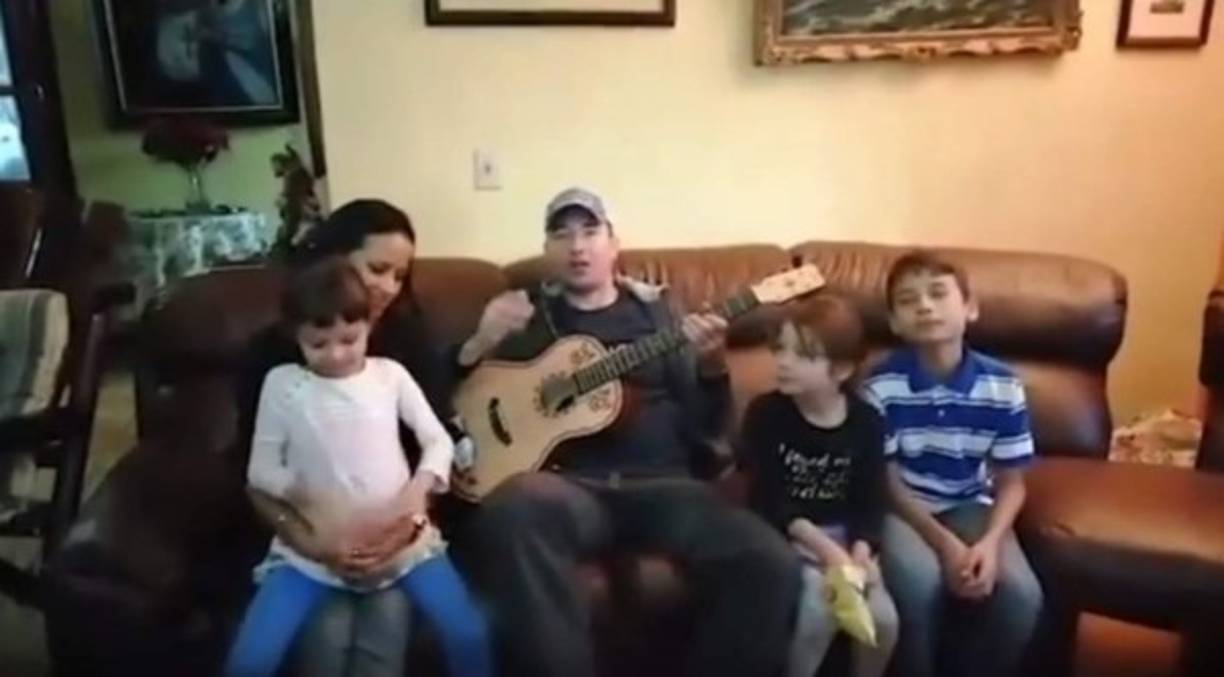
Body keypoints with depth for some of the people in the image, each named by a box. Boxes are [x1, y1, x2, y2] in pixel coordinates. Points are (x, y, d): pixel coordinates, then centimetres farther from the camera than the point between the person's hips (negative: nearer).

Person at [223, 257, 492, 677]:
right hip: (315, 543, 0)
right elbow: (261, 472, 1)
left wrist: (419, 487, -14)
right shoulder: (282, 382, 1)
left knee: (470, 637, -16)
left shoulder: (390, 374, 3)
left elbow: (439, 441, 7)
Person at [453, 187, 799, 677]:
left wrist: (712, 369, -7)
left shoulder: (651, 310, 18)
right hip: (571, 486, -1)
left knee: (771, 564, -23)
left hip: (661, 483, 2)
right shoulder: (527, 314, 15)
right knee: (515, 506, -37)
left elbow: (704, 426, 13)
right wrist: (478, 346, -10)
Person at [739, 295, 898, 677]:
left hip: (845, 536, 3)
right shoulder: (765, 413, -10)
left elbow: (871, 501, -2)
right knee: (820, 608, -28)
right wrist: (820, 545, -22)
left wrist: (860, 552, -21)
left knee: (883, 617, -17)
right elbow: (765, 500, -12)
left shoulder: (866, 421, -2)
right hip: (785, 537, -3)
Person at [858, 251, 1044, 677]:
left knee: (1021, 594, -21)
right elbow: (888, 481, -9)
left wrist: (990, 542, -18)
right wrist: (944, 543, -19)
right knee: (920, 581, -32)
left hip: (970, 505, 3)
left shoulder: (1003, 387, -8)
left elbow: (1011, 482, 0)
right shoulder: (881, 387, -15)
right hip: (903, 506, -2)